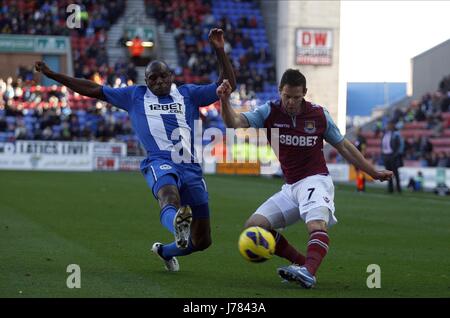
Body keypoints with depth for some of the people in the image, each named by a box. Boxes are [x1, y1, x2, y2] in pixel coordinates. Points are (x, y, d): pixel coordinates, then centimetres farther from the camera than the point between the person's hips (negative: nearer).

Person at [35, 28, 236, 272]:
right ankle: (177, 225, -77)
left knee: (201, 242, 4)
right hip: (159, 162, -3)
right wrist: (53, 75, 20)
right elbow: (93, 90, 22)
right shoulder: (135, 96, 19)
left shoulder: (189, 94, 20)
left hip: (190, 166, 3)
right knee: (170, 199, -42)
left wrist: (219, 50, 3)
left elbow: (227, 85, 14)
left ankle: (165, 251, 34)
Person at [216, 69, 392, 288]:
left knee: (317, 225, -33)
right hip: (290, 187, 4)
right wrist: (225, 101, -36)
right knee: (253, 226, -8)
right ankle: (303, 263, -4)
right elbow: (234, 122, -15)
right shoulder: (270, 112, -1)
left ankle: (308, 272, -54)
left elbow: (343, 147, 10)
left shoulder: (319, 115, -3)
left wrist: (374, 173, 13)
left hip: (316, 181, -4)